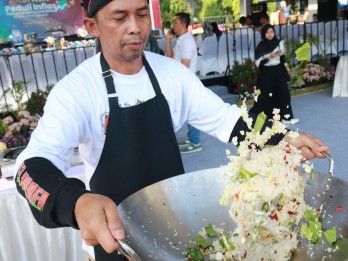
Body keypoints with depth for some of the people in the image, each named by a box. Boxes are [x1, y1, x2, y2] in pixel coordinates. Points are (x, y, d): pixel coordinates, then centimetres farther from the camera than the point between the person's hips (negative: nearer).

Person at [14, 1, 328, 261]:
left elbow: (222, 117, -4)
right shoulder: (75, 90, -21)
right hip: (117, 227, -3)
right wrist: (78, 202, -54)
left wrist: (282, 139, -19)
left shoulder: (172, 72, -8)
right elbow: (35, 164, -33)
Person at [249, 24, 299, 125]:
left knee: (284, 94, 6)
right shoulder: (261, 46, -9)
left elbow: (282, 60, 13)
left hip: (278, 72, 5)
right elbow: (258, 63, -12)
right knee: (266, 96, -3)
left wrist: (282, 54, -8)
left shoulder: (279, 43, 5)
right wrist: (269, 57, -22)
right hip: (266, 74, -5)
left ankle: (286, 117, 15)